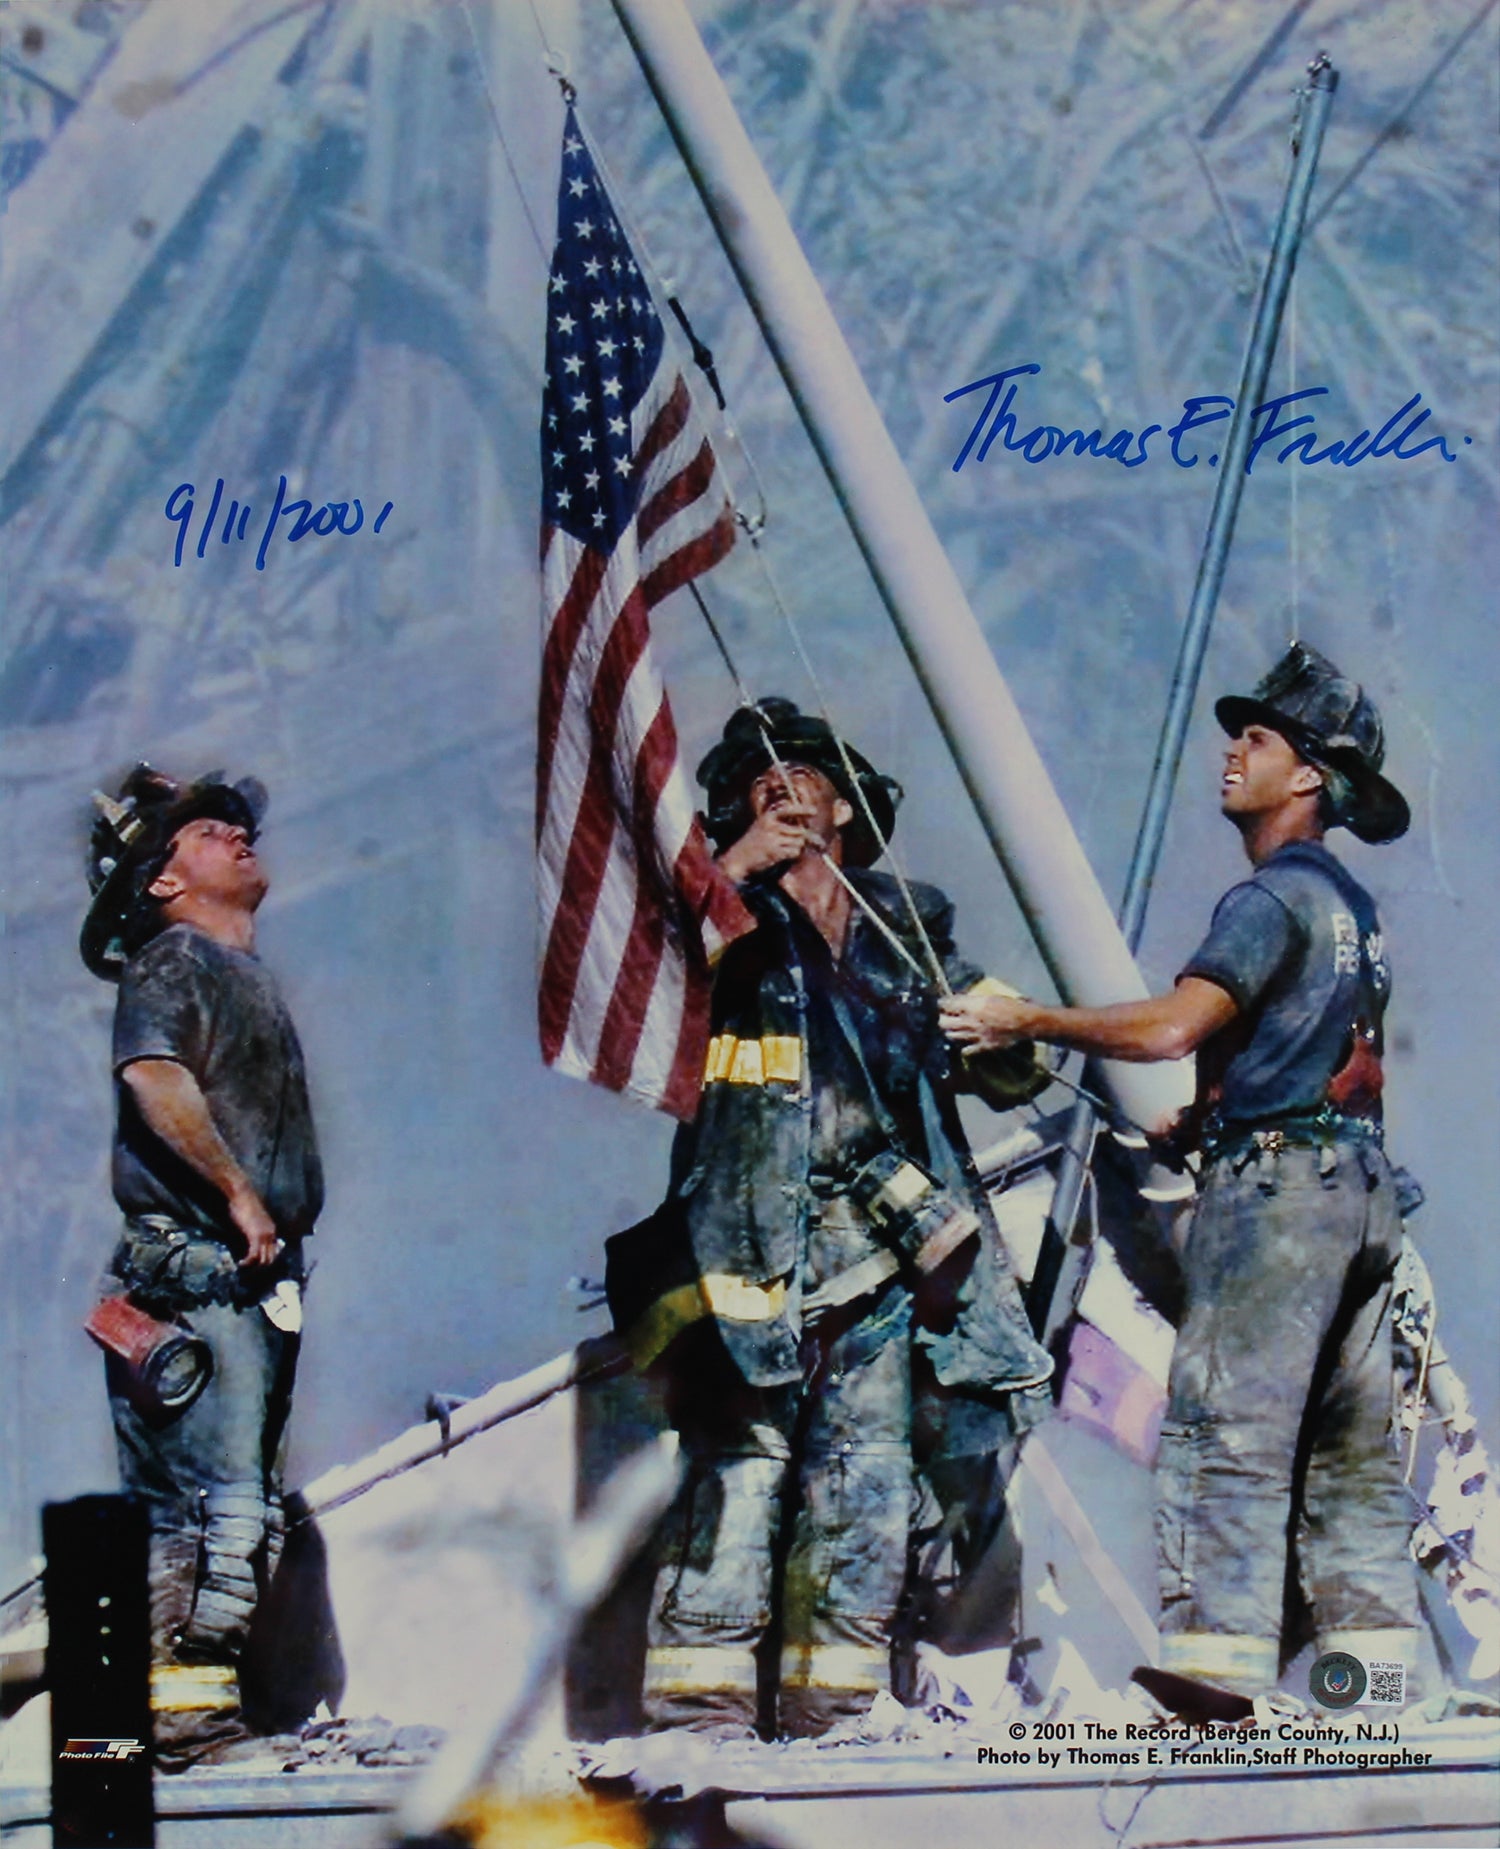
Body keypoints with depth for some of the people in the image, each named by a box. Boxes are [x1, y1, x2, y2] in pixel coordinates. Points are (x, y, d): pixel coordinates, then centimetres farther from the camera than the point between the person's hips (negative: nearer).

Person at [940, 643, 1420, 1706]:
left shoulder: (1274, 895, -9)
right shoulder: (1351, 902, 20)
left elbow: (1172, 1027, -22)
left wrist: (1025, 1020, -14)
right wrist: (1206, 1107, 27)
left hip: (1277, 1182, -10)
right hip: (1362, 1184, 10)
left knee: (1226, 1424, -11)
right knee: (1350, 1441, 9)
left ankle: (1217, 1653, -14)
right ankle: (1377, 1649, 9)